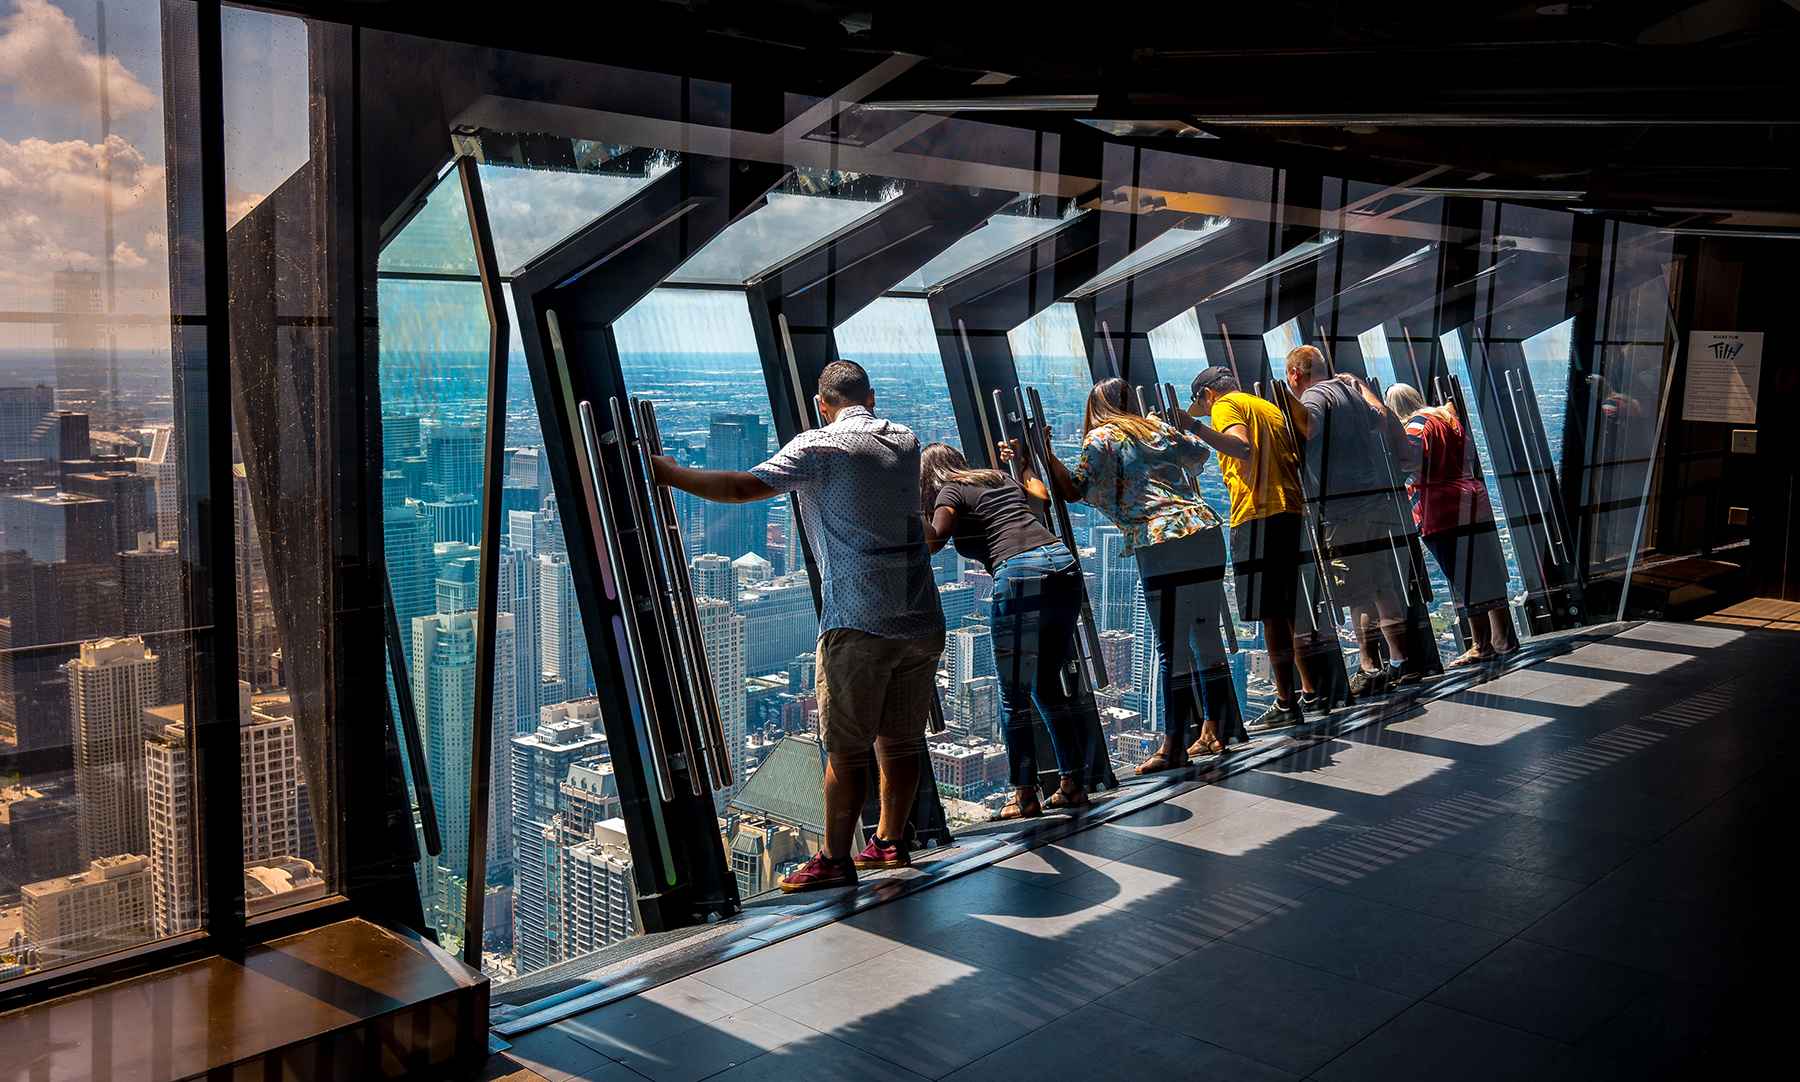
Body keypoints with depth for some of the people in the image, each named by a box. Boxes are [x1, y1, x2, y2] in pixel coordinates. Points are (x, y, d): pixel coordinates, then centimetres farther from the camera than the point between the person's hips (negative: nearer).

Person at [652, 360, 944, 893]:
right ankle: (890, 842, 26)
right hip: (921, 620, 6)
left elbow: (745, 487, -16)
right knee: (901, 740, 15)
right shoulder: (906, 441, 14)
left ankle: (834, 860, 6)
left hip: (859, 624, -6)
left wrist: (670, 474, -4)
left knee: (845, 748, 0)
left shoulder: (821, 446, -6)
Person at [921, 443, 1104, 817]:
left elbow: (933, 540, -11)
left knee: (1014, 696, 3)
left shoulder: (950, 492, 8)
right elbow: (1041, 493, 48)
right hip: (1064, 562, 7)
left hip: (1021, 573, -7)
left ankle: (1025, 794, 5)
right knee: (1048, 685, 18)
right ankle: (1073, 782, 21)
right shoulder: (1003, 480, 28)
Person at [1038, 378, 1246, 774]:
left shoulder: (1100, 438, 4)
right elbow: (1200, 453, 36)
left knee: (1171, 648, -3)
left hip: (1162, 545, -6)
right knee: (1206, 637, 15)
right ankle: (1213, 731, 23)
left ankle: (1173, 746, 0)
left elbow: (1074, 490, -7)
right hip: (1206, 532, 6)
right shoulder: (1157, 427, 21)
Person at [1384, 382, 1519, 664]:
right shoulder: (1448, 417, 17)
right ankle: (1504, 639, 21)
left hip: (1445, 513, -8)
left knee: (1464, 581, -2)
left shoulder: (1416, 425, -8)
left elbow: (1409, 459, -25)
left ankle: (1482, 646, 3)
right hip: (1472, 501, 8)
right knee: (1487, 576, 14)